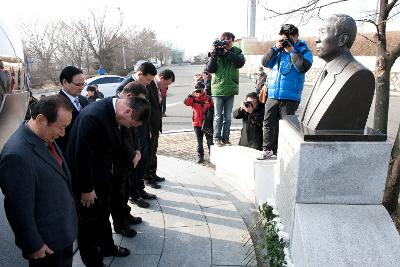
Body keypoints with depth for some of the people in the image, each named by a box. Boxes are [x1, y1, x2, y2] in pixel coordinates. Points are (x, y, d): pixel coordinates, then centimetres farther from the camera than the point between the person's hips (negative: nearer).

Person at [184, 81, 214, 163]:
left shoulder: (208, 99, -1)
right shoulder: (193, 99, 0)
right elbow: (186, 102, -17)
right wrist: (191, 95, -25)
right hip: (197, 124, 1)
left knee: (210, 140, 6)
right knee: (199, 142, 10)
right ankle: (200, 156, 20)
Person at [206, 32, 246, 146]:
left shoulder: (237, 51, 6)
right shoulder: (216, 51, 3)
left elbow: (240, 62, -15)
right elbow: (210, 69, -5)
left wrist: (226, 53, -20)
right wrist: (213, 55, -17)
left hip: (230, 89, 2)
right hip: (217, 89, -1)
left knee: (227, 117, 9)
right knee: (218, 116, 2)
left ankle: (225, 138, 18)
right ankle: (217, 138, 12)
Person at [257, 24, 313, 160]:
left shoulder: (304, 51, 2)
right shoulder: (278, 50, 15)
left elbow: (304, 67, -16)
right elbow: (264, 62, 6)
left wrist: (292, 51, -11)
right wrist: (275, 48, -2)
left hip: (290, 97, -4)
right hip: (272, 95, 5)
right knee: (268, 122, 6)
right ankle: (267, 149, 15)